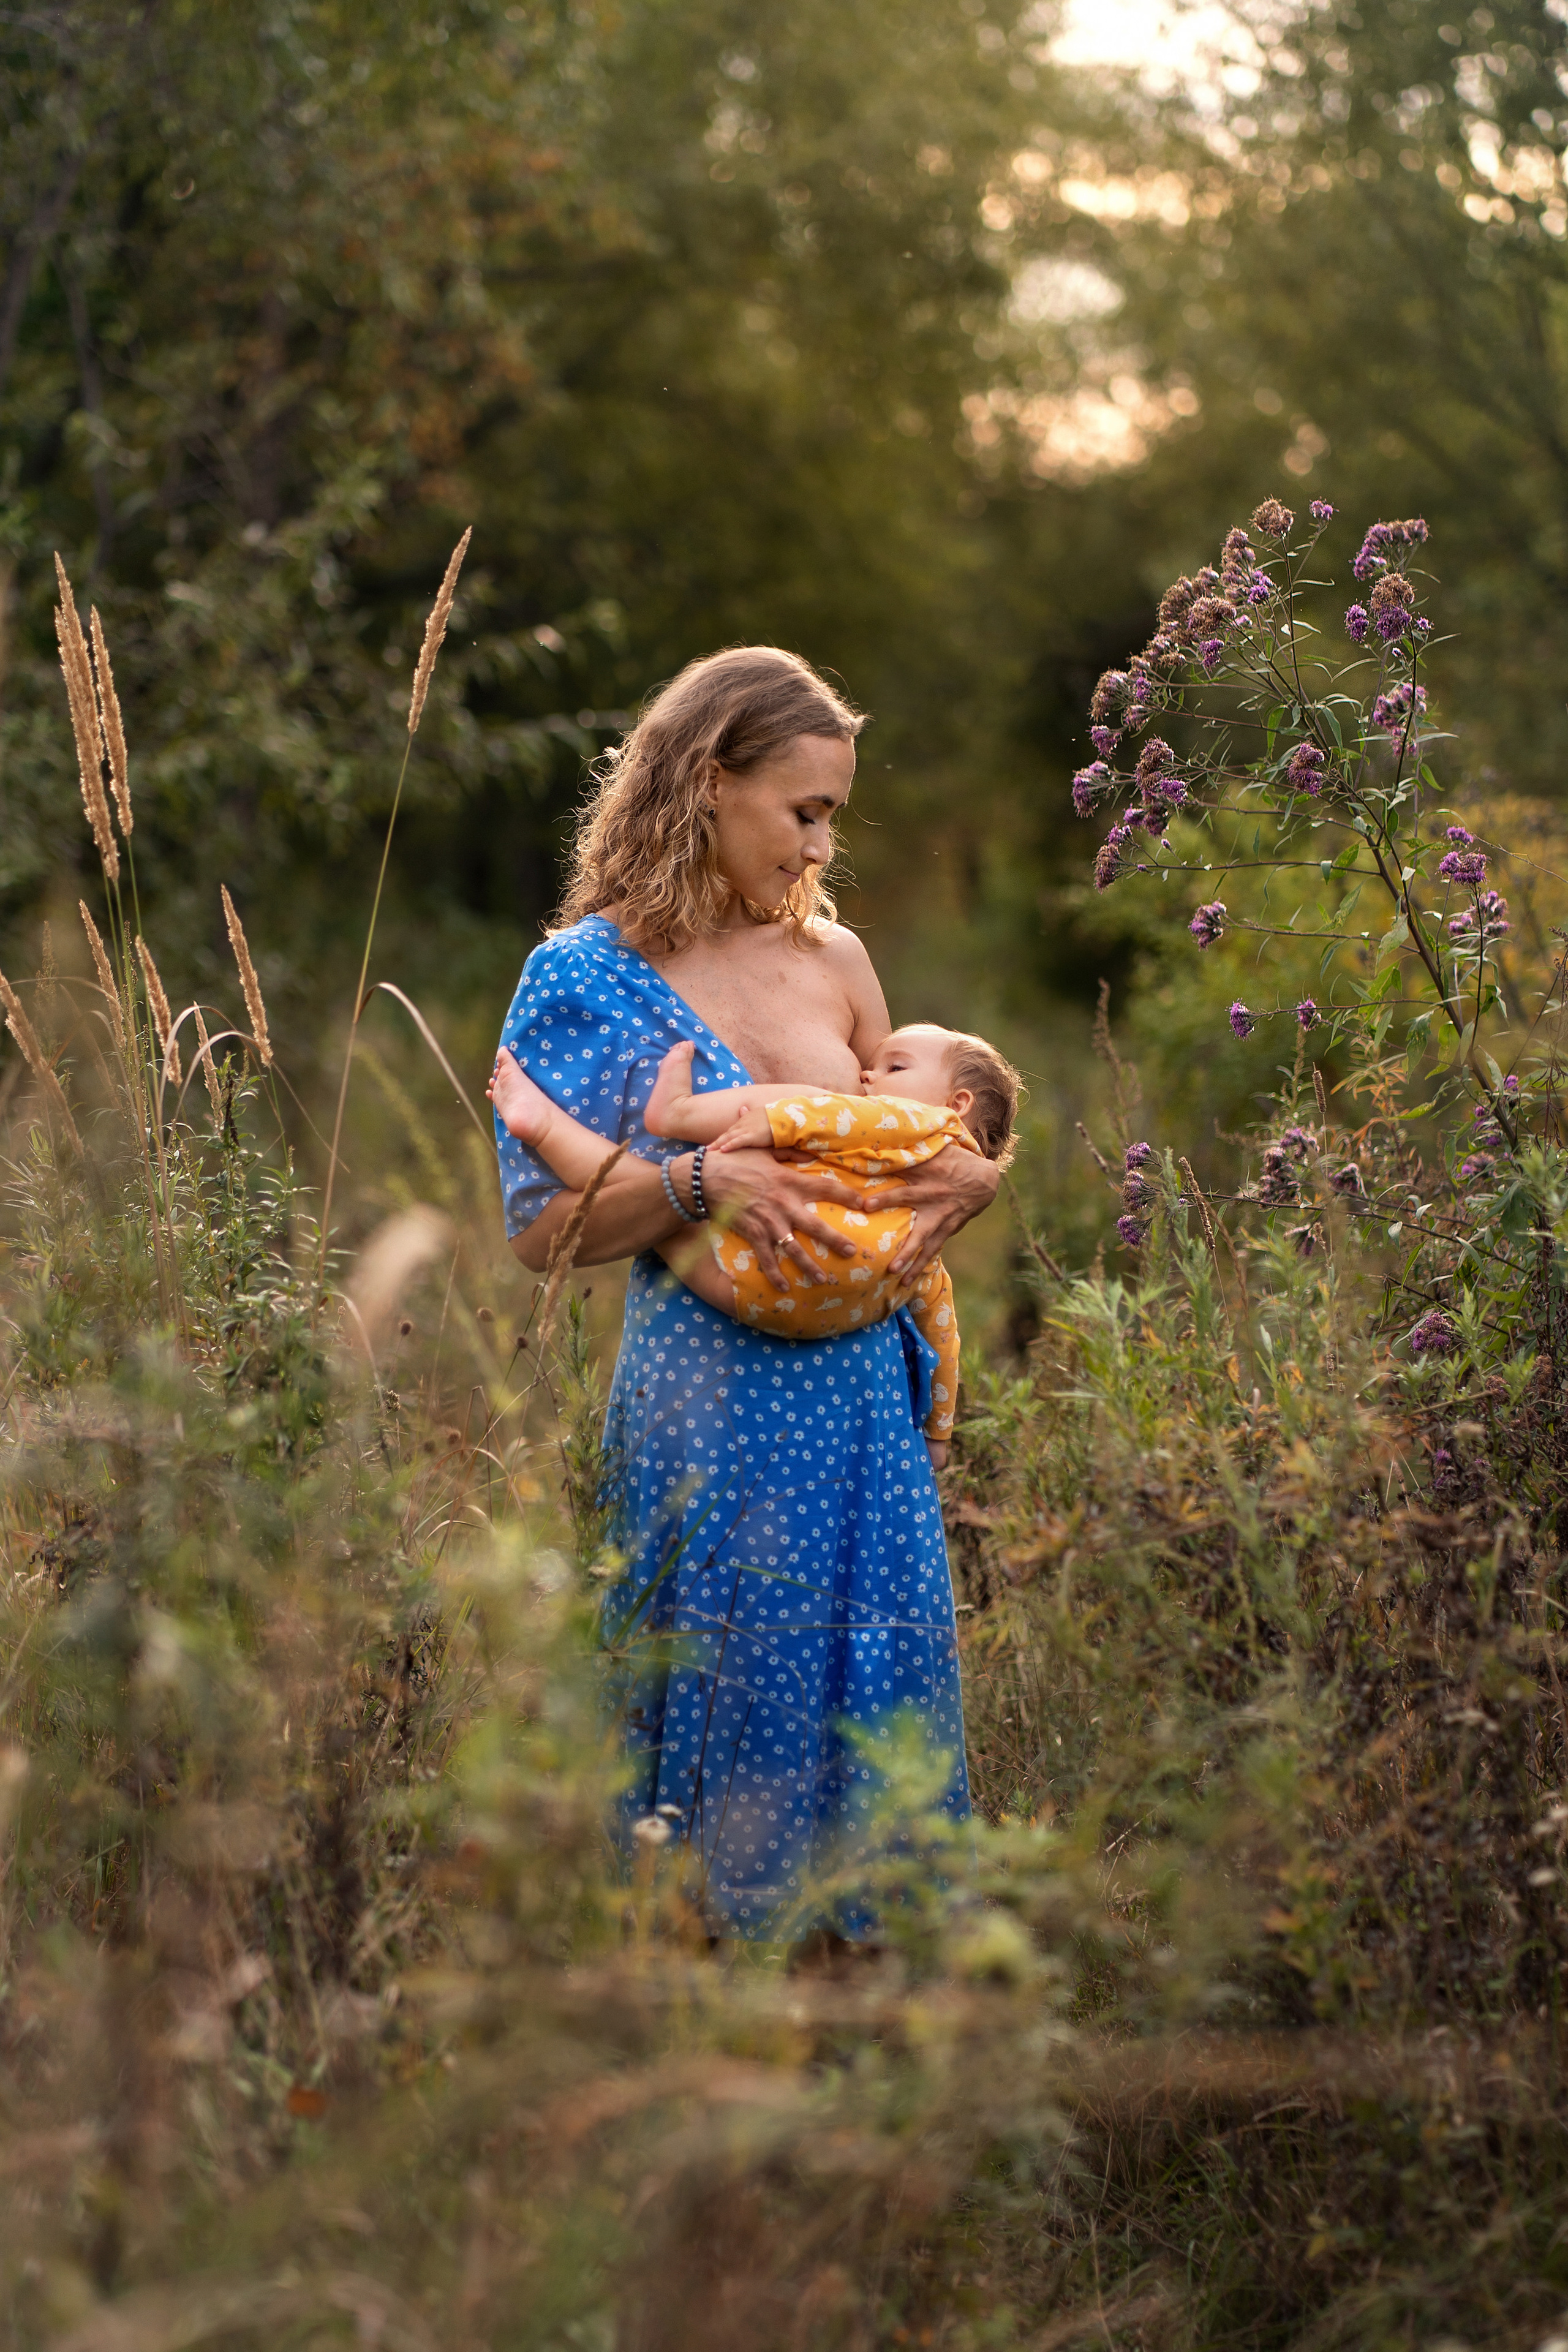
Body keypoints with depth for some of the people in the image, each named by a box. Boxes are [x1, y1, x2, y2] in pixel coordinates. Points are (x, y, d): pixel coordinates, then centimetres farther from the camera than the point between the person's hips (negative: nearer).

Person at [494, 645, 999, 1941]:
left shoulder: (834, 959, 10)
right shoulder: (588, 976, -4)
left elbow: (901, 1144, 21)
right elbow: (541, 1226, -8)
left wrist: (969, 1178, -2)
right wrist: (702, 1178, -23)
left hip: (862, 1388, 5)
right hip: (709, 1407, -5)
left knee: (880, 1695, 9)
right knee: (729, 1707, 2)